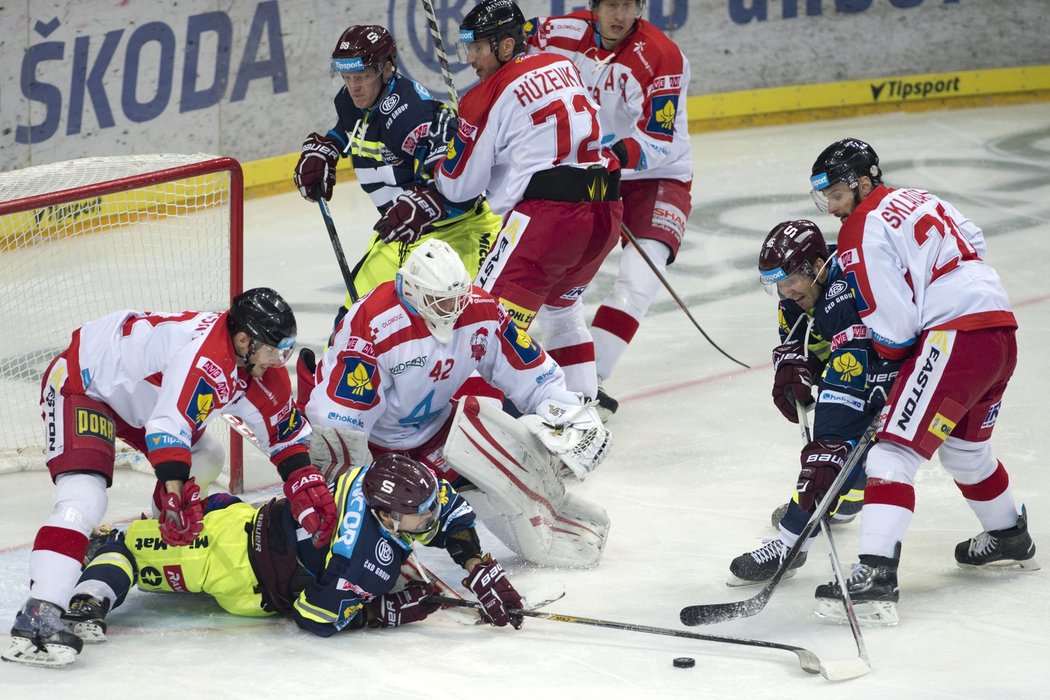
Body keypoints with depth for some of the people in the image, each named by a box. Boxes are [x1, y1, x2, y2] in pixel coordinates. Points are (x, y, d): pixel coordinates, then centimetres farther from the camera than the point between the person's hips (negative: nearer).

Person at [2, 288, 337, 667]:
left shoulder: (260, 366, -4)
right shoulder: (204, 356, -33)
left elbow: (285, 429, 7)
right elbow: (168, 425, -43)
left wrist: (305, 483, -4)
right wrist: (176, 496, -49)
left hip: (133, 387, 10)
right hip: (80, 382, -10)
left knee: (203, 460, 20)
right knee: (84, 500, -27)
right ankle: (37, 618, -38)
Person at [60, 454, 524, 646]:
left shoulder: (394, 482, -19)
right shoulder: (368, 562, -38)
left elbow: (452, 510, 1)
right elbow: (318, 617, -29)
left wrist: (482, 570, -10)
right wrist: (390, 612, -24)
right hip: (248, 574, -7)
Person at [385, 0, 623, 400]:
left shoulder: (488, 97, -3)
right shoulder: (562, 67, 15)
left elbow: (460, 185, 1)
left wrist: (438, 171, 23)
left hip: (548, 211, -8)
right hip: (606, 206, 8)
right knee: (561, 303, 28)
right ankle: (583, 400, 30)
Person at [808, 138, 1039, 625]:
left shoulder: (862, 233, -9)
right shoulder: (917, 200, 17)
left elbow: (893, 330, -11)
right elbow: (974, 241, 25)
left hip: (955, 337, -9)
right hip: (1001, 328, 9)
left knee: (897, 451, -15)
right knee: (964, 447, 31)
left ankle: (876, 575, -28)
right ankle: (1011, 537, 50)